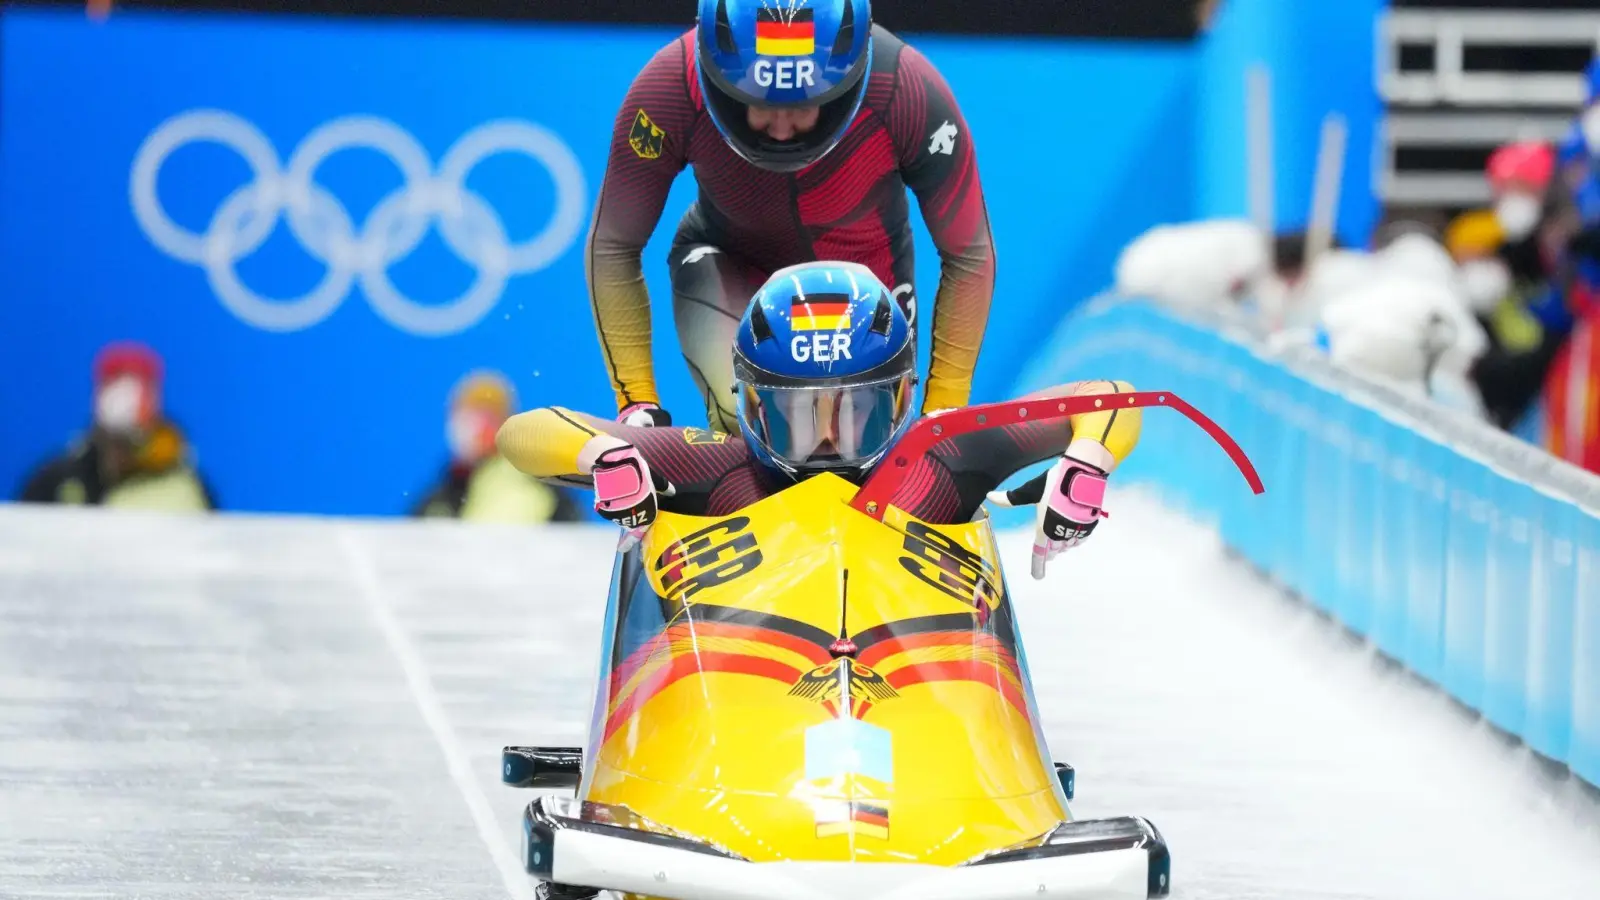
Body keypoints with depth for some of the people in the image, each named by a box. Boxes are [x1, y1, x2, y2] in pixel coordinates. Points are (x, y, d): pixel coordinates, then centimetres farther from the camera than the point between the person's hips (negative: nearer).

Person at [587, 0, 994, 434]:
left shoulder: (910, 92, -33)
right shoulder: (671, 89, -33)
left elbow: (968, 256, -16)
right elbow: (613, 247, -16)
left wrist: (942, 414, -15)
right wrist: (637, 404, -17)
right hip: (729, 265, -1)